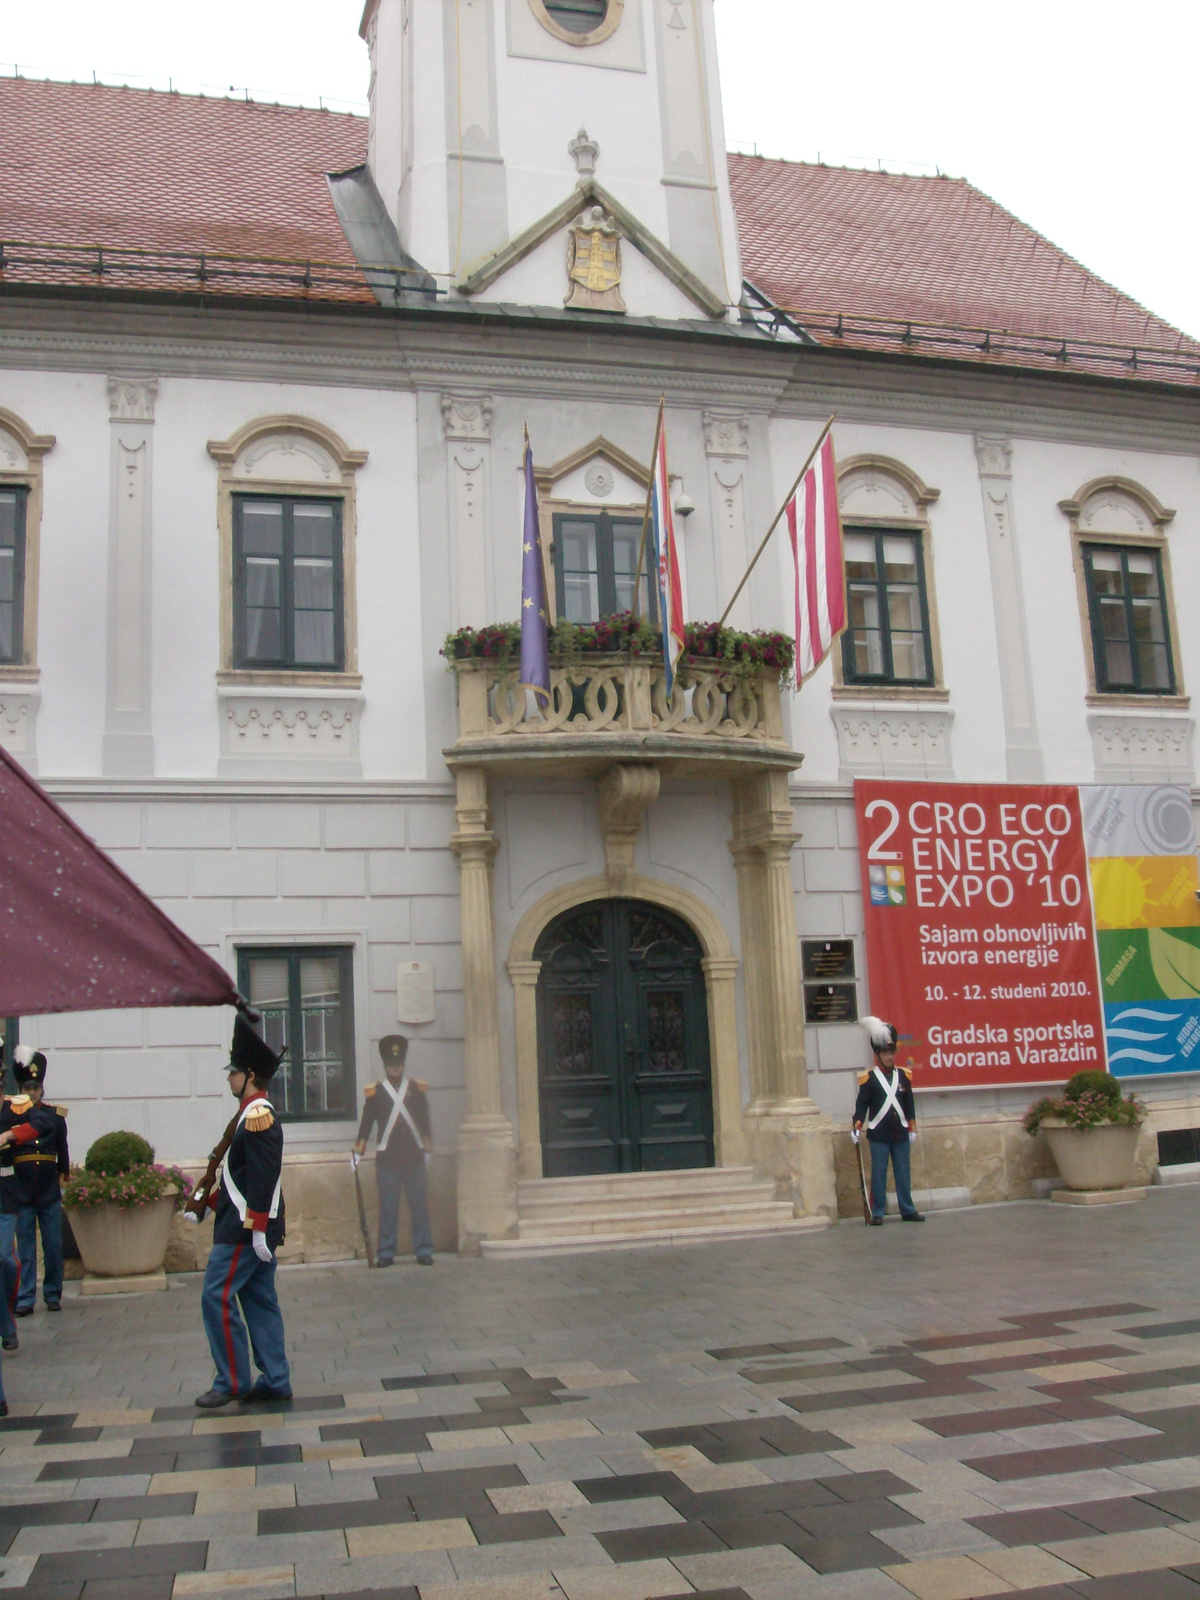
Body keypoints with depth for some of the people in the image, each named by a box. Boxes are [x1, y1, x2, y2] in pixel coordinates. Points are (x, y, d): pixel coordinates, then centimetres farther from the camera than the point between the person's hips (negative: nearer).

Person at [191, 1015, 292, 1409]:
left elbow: (263, 1177, -23)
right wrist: (205, 1203, 24)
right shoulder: (256, 1115, 15)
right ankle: (275, 1381, 14)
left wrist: (257, 1229, -24)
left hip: (246, 1229, -10)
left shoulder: (257, 1117, -16)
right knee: (260, 1300, 11)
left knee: (217, 1296, -6)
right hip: (255, 1228, 10)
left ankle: (232, 1382, 0)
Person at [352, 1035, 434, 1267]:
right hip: (387, 1159, -1)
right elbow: (366, 1123, 3)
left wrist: (428, 1150, 16)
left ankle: (424, 1251, 7)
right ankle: (386, 1253, 7)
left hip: (414, 1158, 1)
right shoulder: (375, 1091, 4)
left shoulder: (416, 1088, 8)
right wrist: (357, 1153, 0)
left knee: (419, 1205, 1)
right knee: (388, 1208, 0)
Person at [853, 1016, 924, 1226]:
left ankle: (908, 1210, 17)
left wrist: (912, 1128, 11)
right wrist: (856, 1128, -12)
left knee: (903, 1173, 8)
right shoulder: (868, 1078, -4)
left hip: (900, 1134, 4)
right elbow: (861, 1104, -5)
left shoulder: (903, 1075, 8)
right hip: (878, 1135, -3)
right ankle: (877, 1213, 5)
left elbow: (909, 1103, 12)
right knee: (878, 1175, 0)